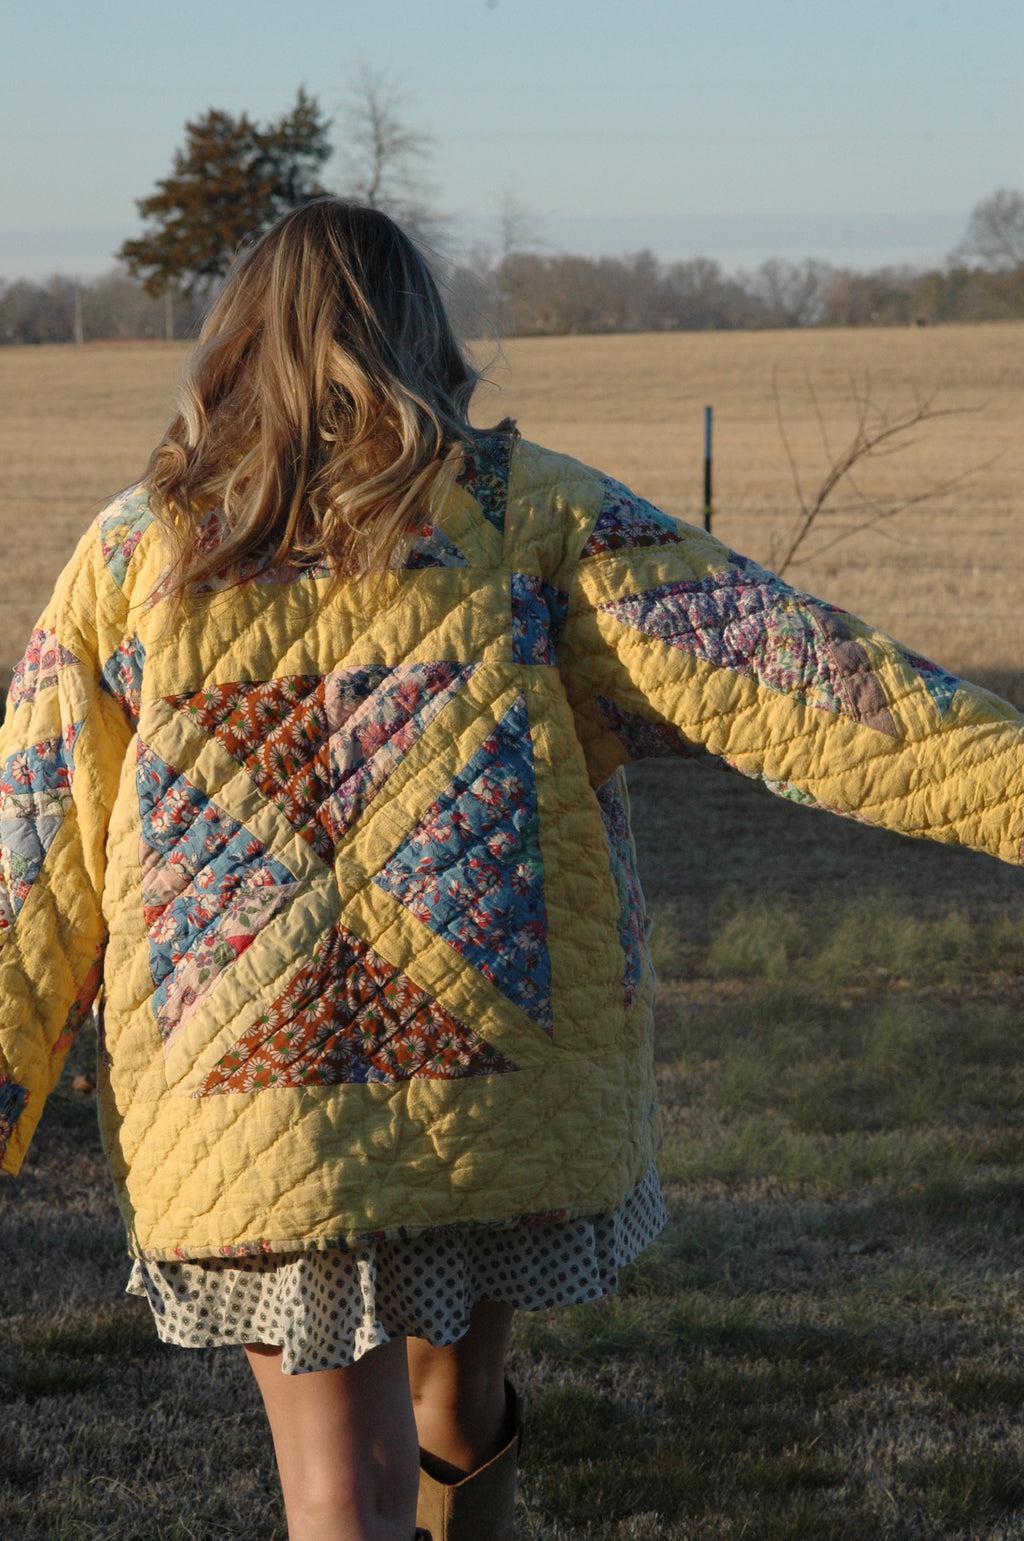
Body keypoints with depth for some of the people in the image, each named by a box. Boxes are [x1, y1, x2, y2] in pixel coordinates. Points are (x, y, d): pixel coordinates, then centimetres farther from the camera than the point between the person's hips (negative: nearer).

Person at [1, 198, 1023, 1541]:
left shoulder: (133, 551, 6)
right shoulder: (517, 508, 1)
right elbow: (766, 667, -8)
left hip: (250, 1095, 0)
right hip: (503, 1078, 1)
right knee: (457, 1389, 24)